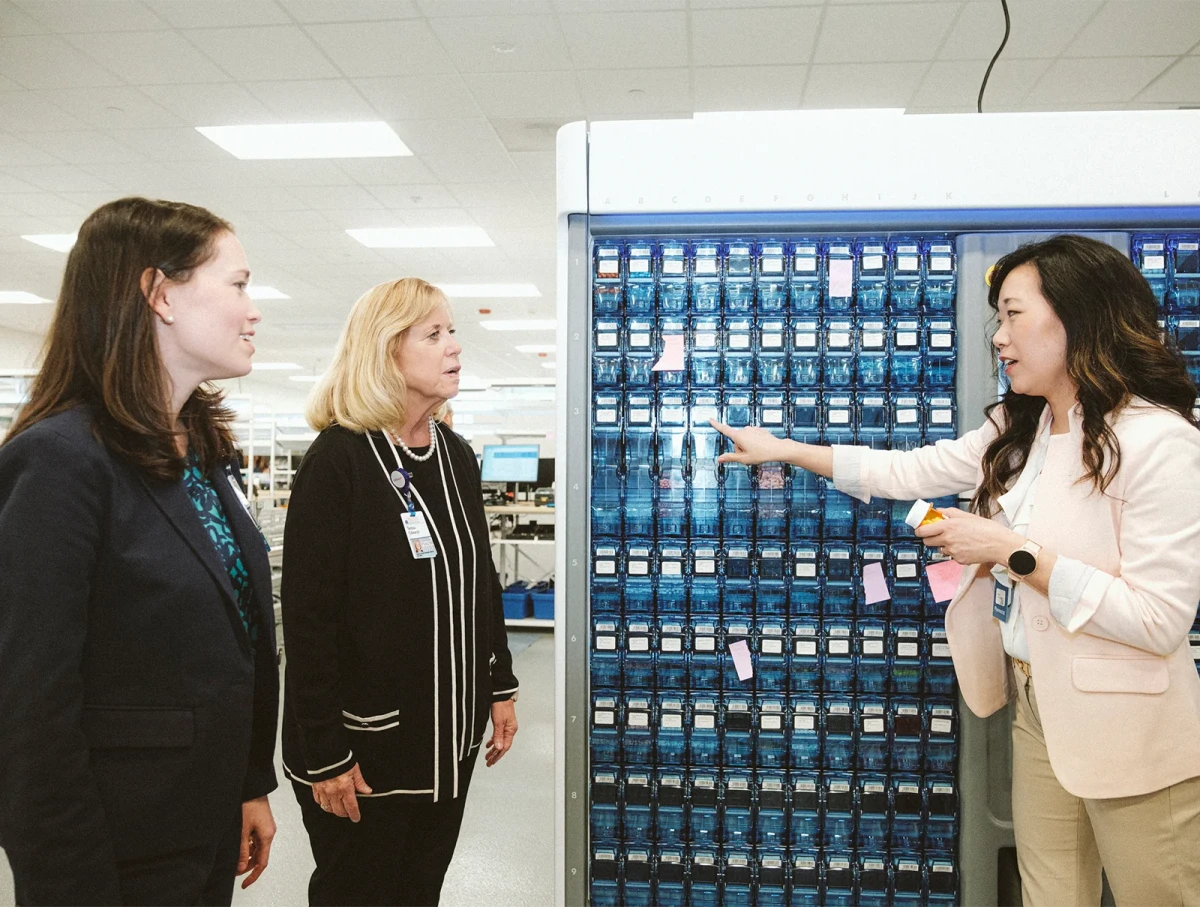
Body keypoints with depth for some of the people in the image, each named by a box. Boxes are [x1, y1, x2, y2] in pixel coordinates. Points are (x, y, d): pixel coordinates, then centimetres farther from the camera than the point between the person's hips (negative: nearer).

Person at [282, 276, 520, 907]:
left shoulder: (456, 455, 6)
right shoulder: (338, 460, -15)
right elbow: (307, 617, -17)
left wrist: (500, 686, 11)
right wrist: (326, 755, -17)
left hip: (451, 735, 6)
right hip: (366, 739, -6)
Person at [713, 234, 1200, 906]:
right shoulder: (1017, 433, 6)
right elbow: (904, 471, 11)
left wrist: (1011, 552, -22)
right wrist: (782, 448, 12)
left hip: (1131, 735, -7)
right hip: (1039, 706, 7)